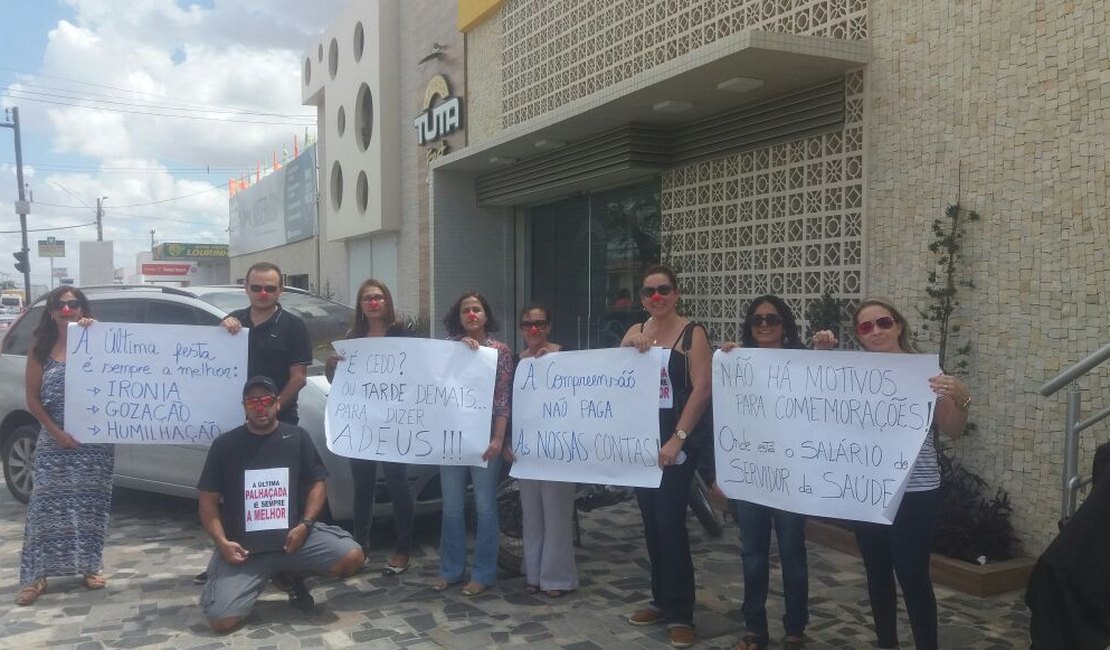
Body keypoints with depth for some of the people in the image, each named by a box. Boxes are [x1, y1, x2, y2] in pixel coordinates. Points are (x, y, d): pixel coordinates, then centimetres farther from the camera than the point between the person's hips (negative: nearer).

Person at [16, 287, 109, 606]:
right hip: (54, 441, 0)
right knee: (46, 504, -2)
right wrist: (57, 432, -9)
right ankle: (35, 576, 5)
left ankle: (90, 565, 20)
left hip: (95, 440, 0)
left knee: (91, 502, 7)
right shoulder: (41, 350, 4)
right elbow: (32, 398, 2)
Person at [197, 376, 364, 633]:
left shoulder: (297, 437, 6)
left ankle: (294, 574, 10)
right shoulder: (224, 445, 3)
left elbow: (317, 484, 7)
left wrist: (305, 525, -10)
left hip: (293, 537, 1)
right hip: (243, 547, -1)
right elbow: (208, 500, 5)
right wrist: (222, 542, -11)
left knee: (352, 557, -20)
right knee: (221, 620, -19)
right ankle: (259, 577, 14)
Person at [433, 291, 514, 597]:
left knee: (485, 506, 4)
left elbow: (503, 399, -5)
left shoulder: (500, 350, 0)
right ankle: (451, 569, 24)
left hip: (484, 436, -3)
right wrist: (460, 346, -15)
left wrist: (498, 439, -13)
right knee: (451, 506, 11)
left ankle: (483, 573, 15)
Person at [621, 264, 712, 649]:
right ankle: (662, 601, 25)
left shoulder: (692, 333, -8)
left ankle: (680, 613, 5)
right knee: (651, 522, 12)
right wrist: (628, 345, -16)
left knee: (670, 523, -6)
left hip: (676, 442, -6)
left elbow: (701, 390, -15)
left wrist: (677, 439, -20)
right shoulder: (636, 332, 9)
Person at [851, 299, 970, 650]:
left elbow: (952, 431, -4)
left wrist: (961, 398, -24)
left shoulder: (924, 369, -5)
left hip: (915, 493, -4)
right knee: (877, 573, 15)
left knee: (913, 576, -2)